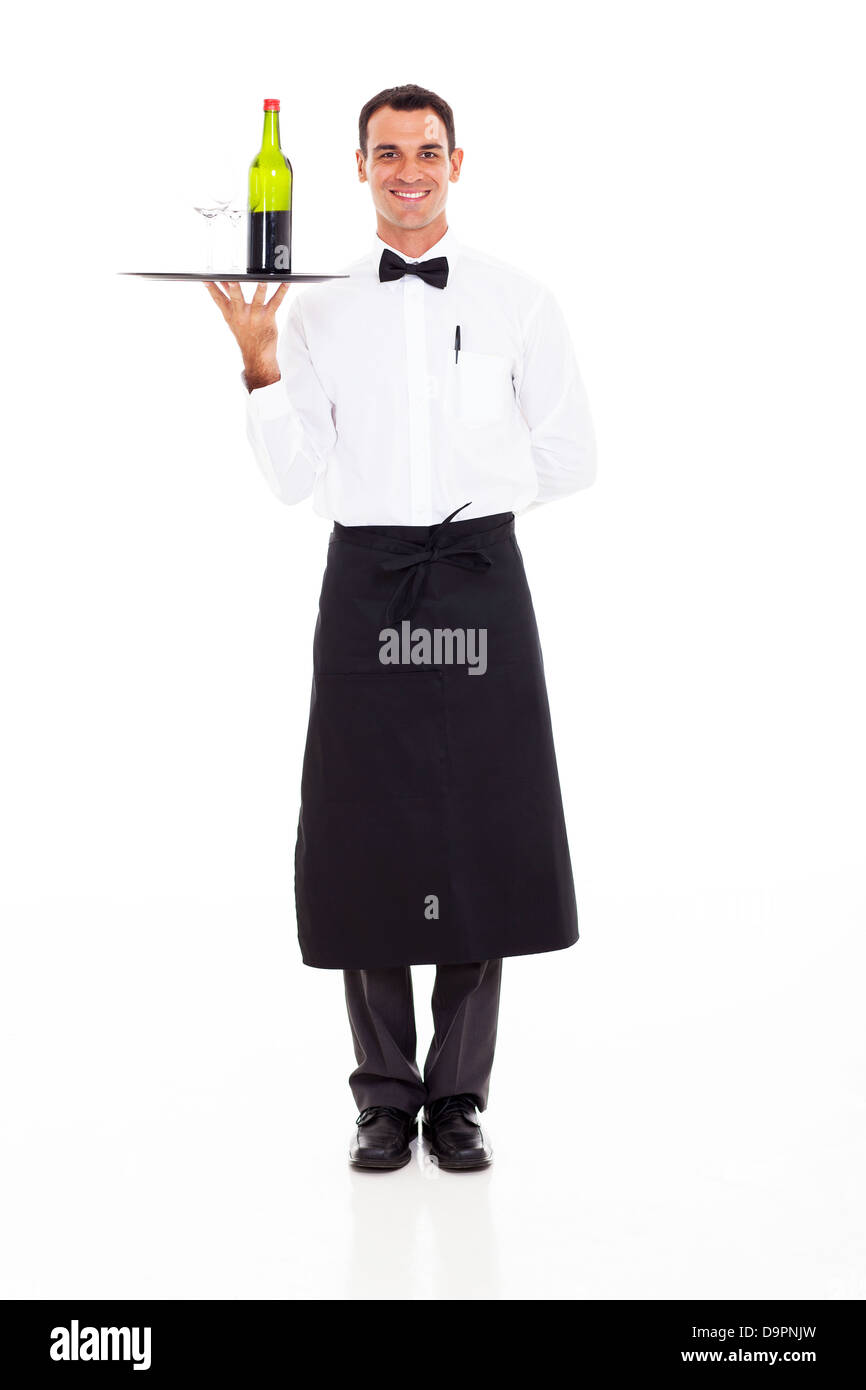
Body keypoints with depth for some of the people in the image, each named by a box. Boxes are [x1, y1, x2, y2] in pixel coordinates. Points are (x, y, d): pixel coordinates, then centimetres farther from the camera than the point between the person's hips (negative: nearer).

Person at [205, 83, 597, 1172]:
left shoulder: (520, 304, 4)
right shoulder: (318, 313, 7)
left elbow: (569, 459, 7)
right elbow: (296, 478, 1)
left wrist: (469, 502, 2)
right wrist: (257, 358, -9)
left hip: (480, 582, -1)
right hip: (364, 583, 1)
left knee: (481, 835, 2)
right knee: (366, 837, 3)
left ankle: (457, 1094, 14)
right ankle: (386, 1094, 16)